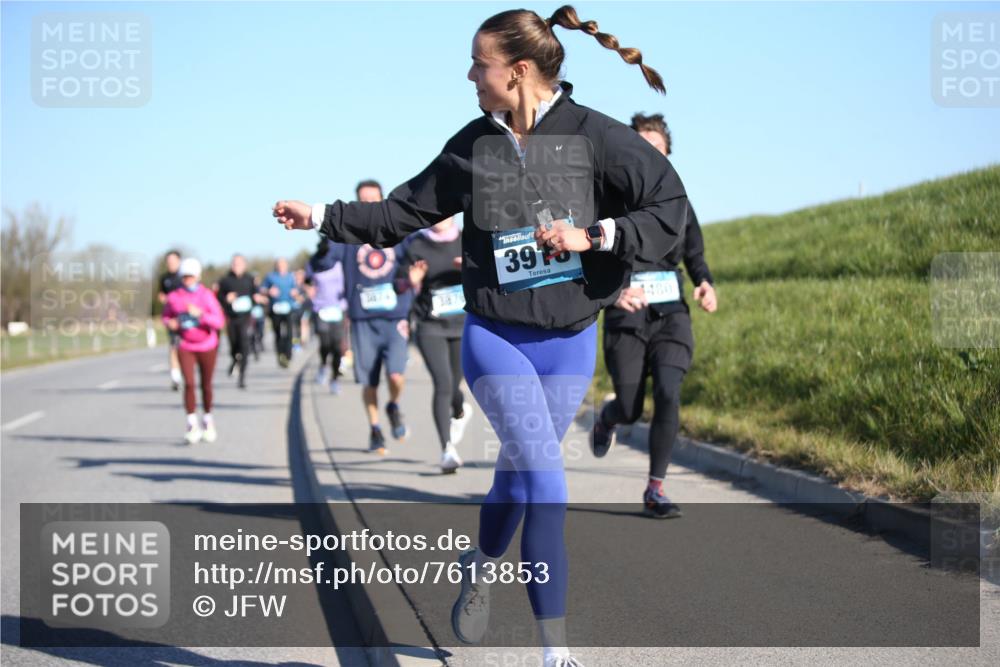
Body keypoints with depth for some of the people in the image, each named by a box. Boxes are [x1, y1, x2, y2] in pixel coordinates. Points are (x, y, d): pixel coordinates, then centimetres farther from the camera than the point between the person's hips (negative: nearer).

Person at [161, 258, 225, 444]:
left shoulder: (207, 295, -8)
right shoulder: (174, 297, -2)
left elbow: (219, 321, -14)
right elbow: (166, 316, 15)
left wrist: (200, 314, -28)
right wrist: (170, 323, -8)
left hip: (206, 346, 0)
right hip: (185, 346, 0)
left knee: (206, 385, 9)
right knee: (189, 383, -14)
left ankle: (208, 419, 30)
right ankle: (192, 425, -10)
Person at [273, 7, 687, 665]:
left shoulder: (595, 135, -8)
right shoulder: (472, 147, 2)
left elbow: (671, 209, -10)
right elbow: (402, 213, 13)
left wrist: (592, 235, -19)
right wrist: (320, 216, 12)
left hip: (569, 343, 0)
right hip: (494, 338, 0)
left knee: (521, 478, 15)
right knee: (546, 486, -14)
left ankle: (481, 567, 47)